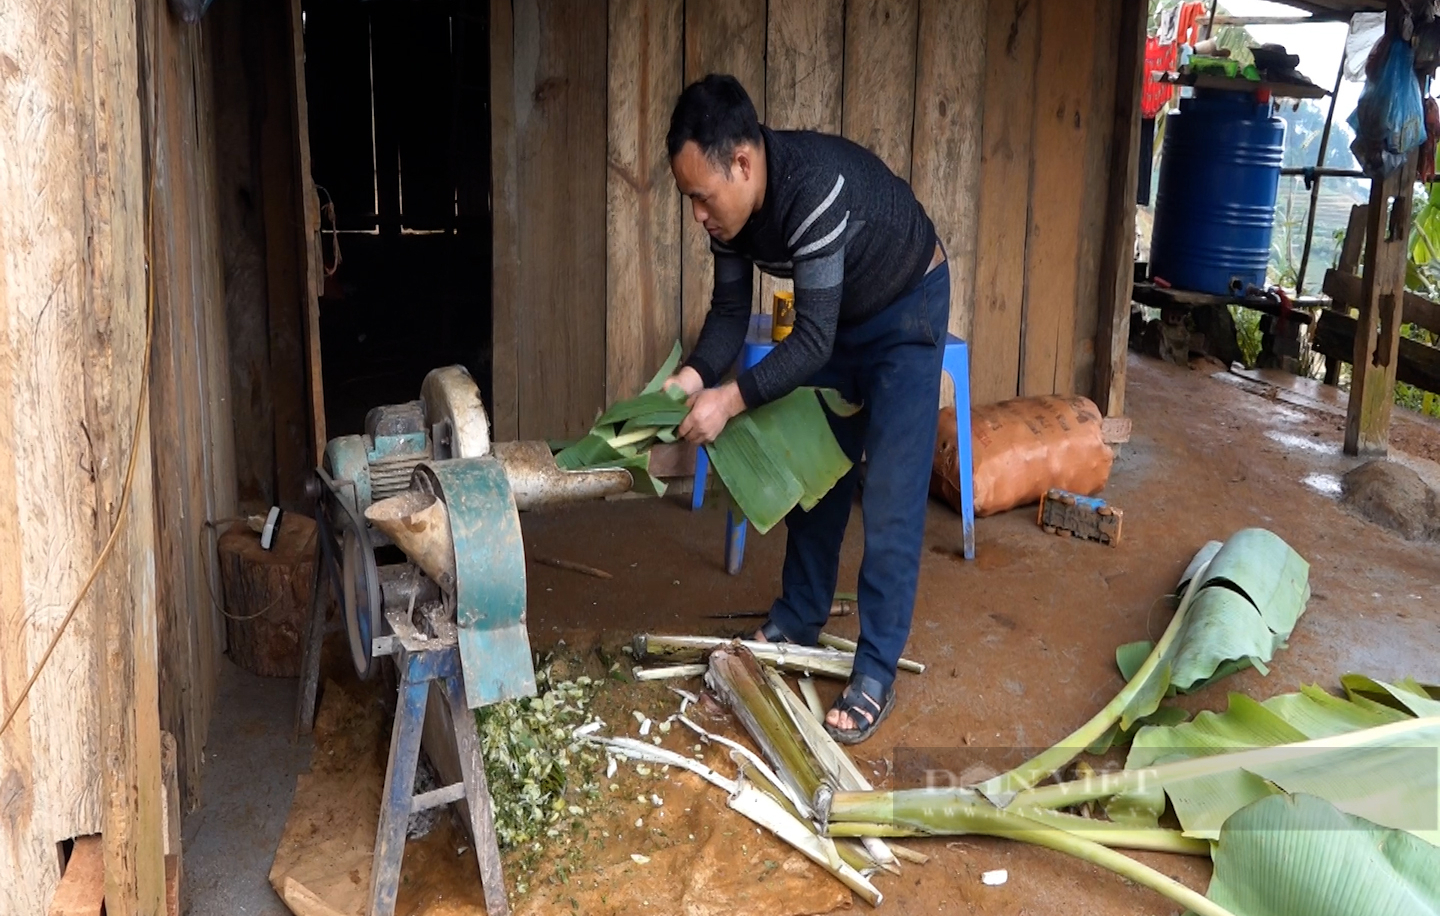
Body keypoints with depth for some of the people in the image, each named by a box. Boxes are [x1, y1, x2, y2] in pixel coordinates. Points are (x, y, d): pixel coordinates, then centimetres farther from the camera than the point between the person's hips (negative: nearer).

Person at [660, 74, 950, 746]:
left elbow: (813, 341, -37)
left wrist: (733, 399, -43)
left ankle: (876, 676, -4)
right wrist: (695, 375, -25)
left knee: (890, 499, -10)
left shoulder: (816, 188, -39)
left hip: (905, 315, -7)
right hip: (834, 317, 8)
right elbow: (730, 309, -8)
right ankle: (798, 622, 29)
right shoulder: (730, 199, -16)